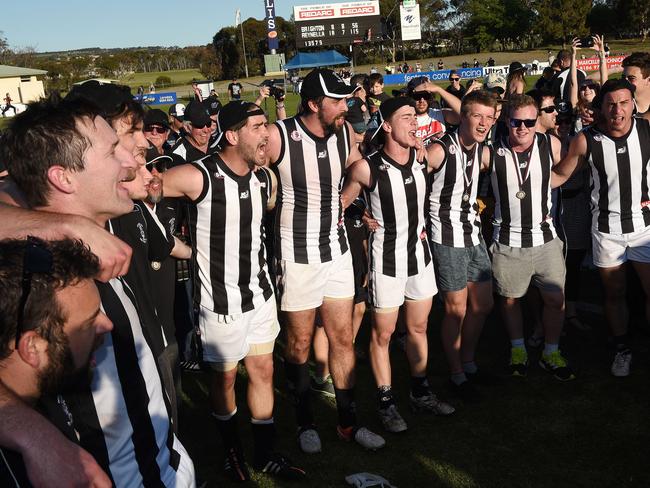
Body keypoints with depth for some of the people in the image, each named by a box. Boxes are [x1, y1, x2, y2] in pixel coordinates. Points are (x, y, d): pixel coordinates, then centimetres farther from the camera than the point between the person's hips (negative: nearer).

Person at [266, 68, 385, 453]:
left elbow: (359, 167, 19)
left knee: (343, 338, 11)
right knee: (299, 343, 9)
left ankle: (348, 422, 26)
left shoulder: (345, 132, -1)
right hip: (298, 255, -5)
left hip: (337, 248, 5)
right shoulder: (278, 137, -18)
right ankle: (306, 422, 29)